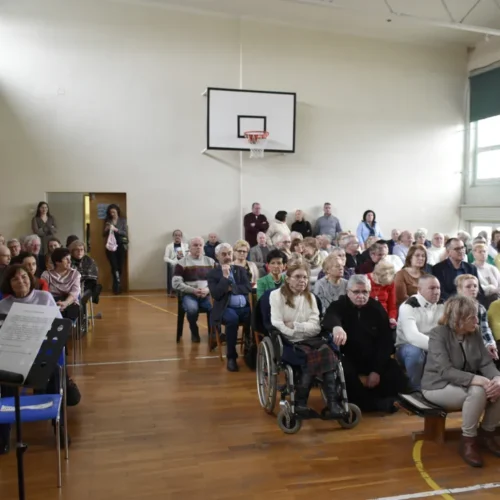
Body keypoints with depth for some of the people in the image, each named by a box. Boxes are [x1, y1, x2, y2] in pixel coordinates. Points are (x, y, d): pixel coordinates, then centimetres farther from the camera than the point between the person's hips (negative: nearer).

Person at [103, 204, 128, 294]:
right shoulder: (107, 221, 8)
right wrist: (107, 229, -10)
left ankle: (117, 287, 14)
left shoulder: (123, 220, 3)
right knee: (114, 267, -9)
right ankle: (117, 286, -7)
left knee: (120, 267, 2)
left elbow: (126, 233, -5)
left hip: (121, 246, -1)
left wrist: (116, 230, -18)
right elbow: (104, 234, 10)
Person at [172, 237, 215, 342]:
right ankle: (194, 333, -5)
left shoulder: (210, 262, 12)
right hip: (189, 294, -2)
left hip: (207, 294, 2)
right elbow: (176, 283, -5)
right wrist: (193, 290, -14)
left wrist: (208, 290, -13)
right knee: (192, 309, -35)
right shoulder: (182, 263, 3)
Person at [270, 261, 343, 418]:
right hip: (287, 342, -4)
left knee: (326, 352, -28)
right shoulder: (277, 295, 2)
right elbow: (277, 325, -11)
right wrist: (303, 330, -17)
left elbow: (316, 327, 4)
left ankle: (332, 402, -31)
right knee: (311, 356, -32)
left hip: (309, 340, 4)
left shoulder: (310, 297, 16)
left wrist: (295, 325, -11)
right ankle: (300, 401, -21)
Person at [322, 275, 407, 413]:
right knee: (344, 375, -34)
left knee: (398, 380, -17)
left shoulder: (377, 308, 1)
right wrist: (336, 326, -62)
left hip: (375, 359, 3)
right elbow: (330, 317, -35)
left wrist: (377, 370, -14)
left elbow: (386, 341, -2)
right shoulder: (340, 305, -8)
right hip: (348, 358, -3)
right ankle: (375, 403, -12)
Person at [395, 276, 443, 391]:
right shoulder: (408, 306, -18)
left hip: (432, 348, 5)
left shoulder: (442, 305, 2)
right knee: (415, 352, -37)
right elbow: (412, 336, -34)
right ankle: (416, 390, -18)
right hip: (407, 347, -5)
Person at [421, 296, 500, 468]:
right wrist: (478, 380, -39)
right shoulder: (438, 334, -20)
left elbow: (486, 362, -5)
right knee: (478, 391, -33)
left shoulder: (474, 333, -1)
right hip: (438, 386, -7)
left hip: (467, 384, 7)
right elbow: (446, 371, -28)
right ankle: (468, 441, -14)